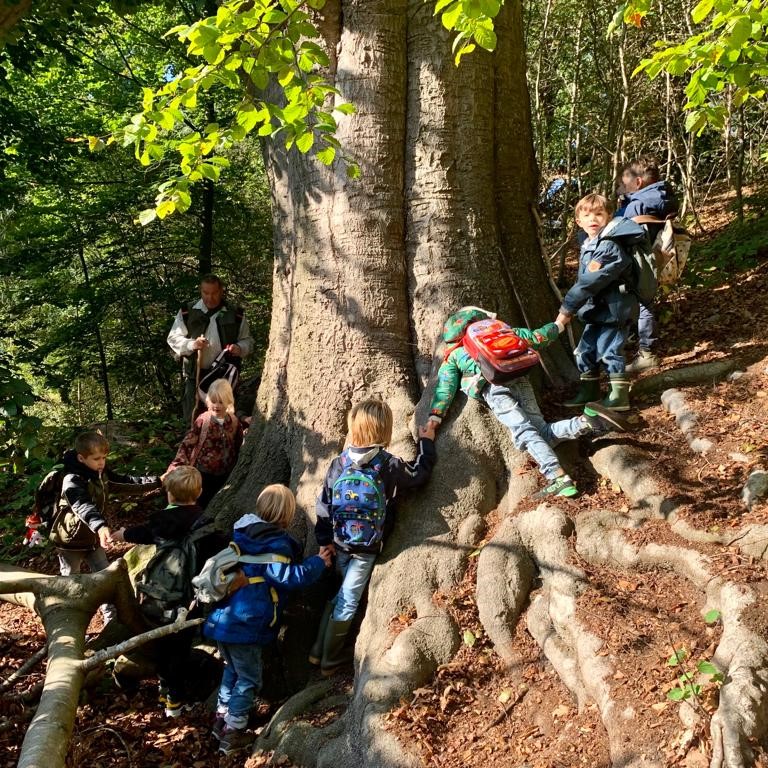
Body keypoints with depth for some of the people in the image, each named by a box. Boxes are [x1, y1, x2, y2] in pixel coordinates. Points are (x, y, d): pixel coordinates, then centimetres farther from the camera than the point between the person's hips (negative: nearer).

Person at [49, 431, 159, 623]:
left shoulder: (102, 473, -4)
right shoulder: (72, 480, -28)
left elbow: (126, 482, 8)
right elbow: (83, 506, -46)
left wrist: (157, 481, 3)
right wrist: (100, 526, -63)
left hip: (92, 537, 7)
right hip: (71, 539, -7)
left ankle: (112, 618, 22)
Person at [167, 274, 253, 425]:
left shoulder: (235, 314, 5)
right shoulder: (187, 312, 4)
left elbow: (248, 341, 12)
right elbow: (173, 338, 6)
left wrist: (239, 348, -11)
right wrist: (192, 344, -13)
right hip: (195, 375, 0)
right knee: (193, 418, 2)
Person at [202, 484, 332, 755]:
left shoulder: (243, 533, 9)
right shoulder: (274, 544, -16)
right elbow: (290, 576, -20)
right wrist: (318, 562, -8)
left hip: (223, 618, 8)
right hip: (244, 625, -8)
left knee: (233, 670, 26)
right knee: (249, 679, 7)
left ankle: (222, 719, 35)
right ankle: (233, 733, 11)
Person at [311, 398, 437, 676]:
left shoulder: (339, 463, -3)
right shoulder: (390, 466, -14)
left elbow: (324, 502, 2)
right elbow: (421, 472, 3)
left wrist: (325, 539, 12)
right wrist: (426, 441, 17)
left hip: (339, 543, 4)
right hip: (366, 548, -4)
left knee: (335, 595, 21)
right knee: (347, 601, 6)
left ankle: (318, 650, 27)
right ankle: (330, 659, 17)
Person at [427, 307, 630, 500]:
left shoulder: (453, 355, 26)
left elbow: (444, 388, 14)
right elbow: (536, 339, 30)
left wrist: (434, 419, 8)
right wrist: (558, 325, 47)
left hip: (493, 387, -3)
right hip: (520, 379, 3)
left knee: (525, 434, -18)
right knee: (543, 433, 0)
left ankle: (558, 478, -37)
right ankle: (586, 422, -24)